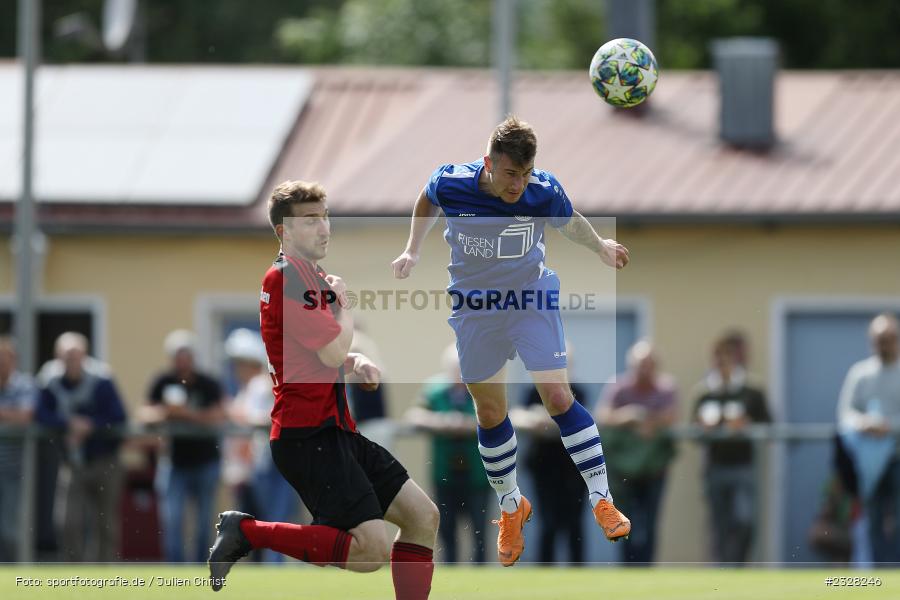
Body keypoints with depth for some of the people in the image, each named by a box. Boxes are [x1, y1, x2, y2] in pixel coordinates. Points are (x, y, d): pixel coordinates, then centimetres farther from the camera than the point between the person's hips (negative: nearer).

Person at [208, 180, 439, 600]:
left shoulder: (313, 278, 18)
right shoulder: (287, 276, -14)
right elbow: (333, 352, -19)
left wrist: (357, 363, 8)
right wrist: (343, 304, 0)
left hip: (337, 430, 11)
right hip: (306, 435, -11)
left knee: (422, 517, 9)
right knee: (372, 550, -22)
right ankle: (247, 531, -10)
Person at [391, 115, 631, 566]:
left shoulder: (544, 192, -20)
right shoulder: (450, 184, -20)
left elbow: (570, 223, 5)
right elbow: (427, 202, 6)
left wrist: (601, 247, -9)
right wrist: (412, 251, 0)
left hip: (531, 303, -1)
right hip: (475, 312, 1)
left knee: (558, 398, -12)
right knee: (490, 414, 9)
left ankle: (602, 501, -5)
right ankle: (511, 507, 28)